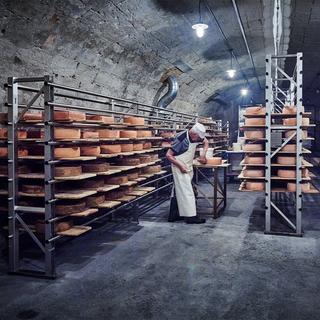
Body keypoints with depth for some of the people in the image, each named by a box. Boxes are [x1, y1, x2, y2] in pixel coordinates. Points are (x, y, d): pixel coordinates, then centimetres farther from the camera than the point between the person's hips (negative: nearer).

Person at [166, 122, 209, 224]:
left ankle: (173, 215, 19)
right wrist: (180, 166, -22)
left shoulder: (196, 136, -2)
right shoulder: (180, 139, -23)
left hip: (188, 168, 8)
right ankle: (190, 216, -3)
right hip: (180, 168, -8)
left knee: (178, 191, 12)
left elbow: (206, 142, 18)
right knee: (186, 191, -8)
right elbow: (168, 155, -19)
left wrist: (203, 154, 3)